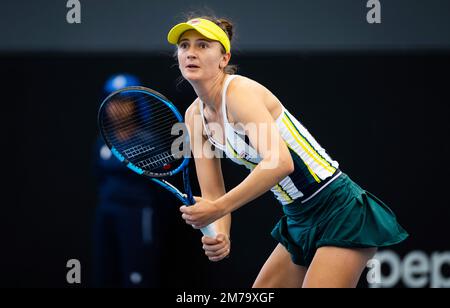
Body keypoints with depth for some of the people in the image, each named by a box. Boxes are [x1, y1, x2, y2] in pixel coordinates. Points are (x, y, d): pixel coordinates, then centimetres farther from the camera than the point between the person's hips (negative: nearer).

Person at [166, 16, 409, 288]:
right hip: (300, 223, 9)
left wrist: (218, 208, -34)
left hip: (340, 213, -9)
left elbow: (281, 162, -34)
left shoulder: (240, 91, -19)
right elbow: (212, 196, 5)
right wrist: (220, 236, -16)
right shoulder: (196, 116, 5)